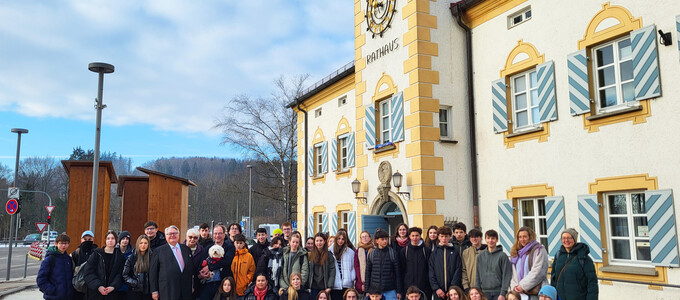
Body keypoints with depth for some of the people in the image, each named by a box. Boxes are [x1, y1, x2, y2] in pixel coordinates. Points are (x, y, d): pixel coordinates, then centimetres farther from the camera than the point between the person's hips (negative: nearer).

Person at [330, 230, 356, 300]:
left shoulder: (350, 251, 4)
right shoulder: (330, 251, 5)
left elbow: (354, 266, 7)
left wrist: (352, 278, -5)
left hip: (346, 284, 0)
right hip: (334, 284, 0)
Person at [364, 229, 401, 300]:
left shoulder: (393, 253, -1)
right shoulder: (371, 254, 4)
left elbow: (397, 273, 2)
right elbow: (368, 273, 8)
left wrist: (399, 291, 0)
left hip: (390, 290, -1)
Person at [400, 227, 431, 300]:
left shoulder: (427, 250, 3)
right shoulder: (404, 251, 5)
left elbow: (430, 268, 4)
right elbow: (402, 269, 6)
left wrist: (431, 283, -1)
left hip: (424, 286, 0)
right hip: (409, 286, 1)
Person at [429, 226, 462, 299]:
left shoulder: (455, 252, 4)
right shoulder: (434, 253, 6)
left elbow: (458, 271, -2)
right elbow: (431, 273, 2)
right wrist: (436, 288, -9)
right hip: (438, 291, 1)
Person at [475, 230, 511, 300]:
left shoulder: (502, 256, -3)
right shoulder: (480, 256, 9)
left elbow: (506, 276, -6)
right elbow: (478, 276, 11)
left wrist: (503, 293, -12)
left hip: (498, 293, -3)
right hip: (484, 293, 3)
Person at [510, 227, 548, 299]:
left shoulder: (539, 250, -2)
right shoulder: (516, 252, 19)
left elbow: (537, 272, -11)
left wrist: (523, 285, -11)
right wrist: (514, 285, -1)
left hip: (535, 292, -5)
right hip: (520, 292, 5)